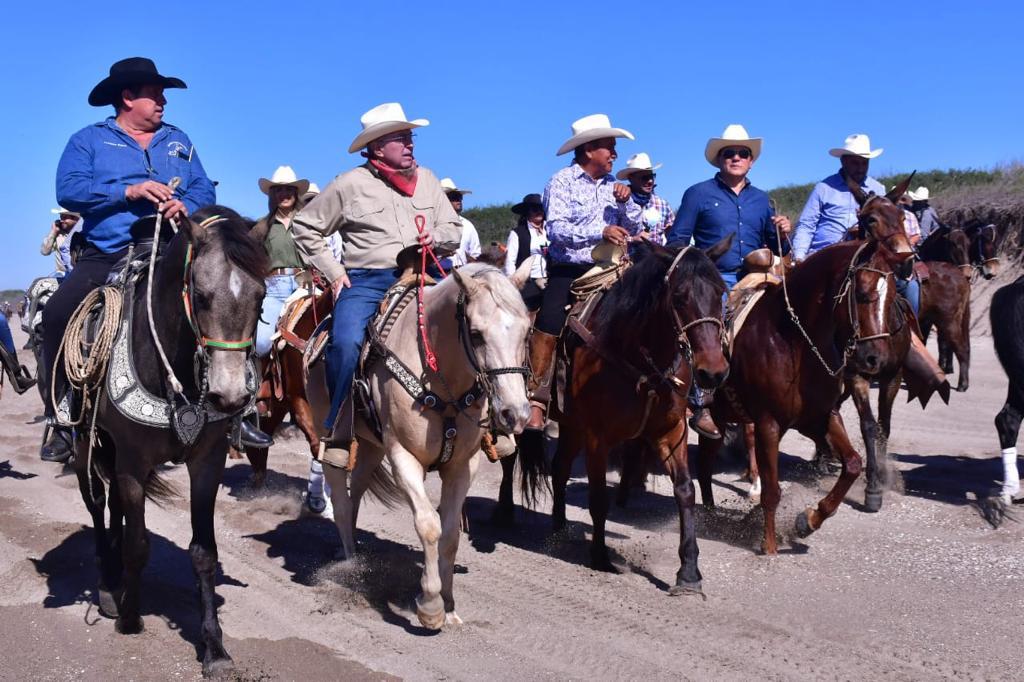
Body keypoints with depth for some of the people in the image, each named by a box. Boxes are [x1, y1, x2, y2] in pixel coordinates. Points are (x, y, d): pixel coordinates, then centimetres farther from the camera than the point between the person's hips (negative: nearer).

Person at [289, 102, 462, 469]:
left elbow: (454, 229, 20)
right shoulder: (350, 184, 2)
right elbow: (305, 227, 7)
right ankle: (338, 430, -12)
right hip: (365, 282, -4)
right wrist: (333, 272, 0)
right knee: (346, 343, -29)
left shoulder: (427, 179, 13)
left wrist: (436, 237, -4)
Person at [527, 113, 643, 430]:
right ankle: (537, 400, -11)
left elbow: (635, 229, 13)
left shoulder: (612, 184, 13)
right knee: (547, 326, -18)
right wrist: (601, 232, -30)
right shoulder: (561, 182, -3)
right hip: (568, 270, -5)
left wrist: (626, 201, -6)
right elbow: (557, 229, -17)